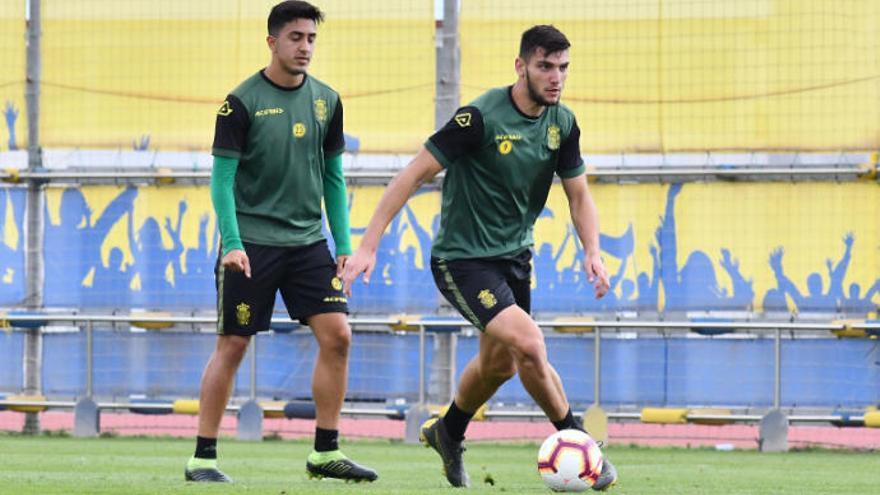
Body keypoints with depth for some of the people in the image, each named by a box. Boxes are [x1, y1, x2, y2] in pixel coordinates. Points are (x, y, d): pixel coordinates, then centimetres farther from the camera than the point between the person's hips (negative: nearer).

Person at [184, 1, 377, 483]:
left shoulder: (326, 100, 7)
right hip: (252, 243, -5)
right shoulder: (242, 102, -8)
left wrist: (343, 244, 7)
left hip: (307, 241, 5)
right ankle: (202, 457, 5)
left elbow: (333, 177, 13)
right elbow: (222, 177, -9)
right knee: (232, 345, -2)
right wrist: (231, 244, -19)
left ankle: (326, 452, 5)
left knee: (337, 335, -5)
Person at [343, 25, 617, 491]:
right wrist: (368, 245, -22)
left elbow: (578, 194, 9)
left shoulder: (562, 123, -2)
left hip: (514, 257, 8)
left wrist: (592, 253, -9)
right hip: (462, 258, -8)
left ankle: (448, 434, 46)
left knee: (500, 362, 19)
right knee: (528, 343, -23)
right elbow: (414, 173, -20)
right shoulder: (481, 117, -22)